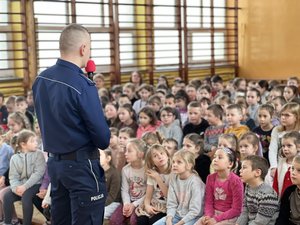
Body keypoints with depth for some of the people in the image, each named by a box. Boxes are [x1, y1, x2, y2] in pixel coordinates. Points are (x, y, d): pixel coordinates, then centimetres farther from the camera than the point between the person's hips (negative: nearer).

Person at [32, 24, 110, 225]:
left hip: (54, 161, 8)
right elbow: (102, 137, -17)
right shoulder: (82, 85, -21)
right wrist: (103, 143, 4)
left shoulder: (40, 80, 2)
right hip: (81, 164, -8)